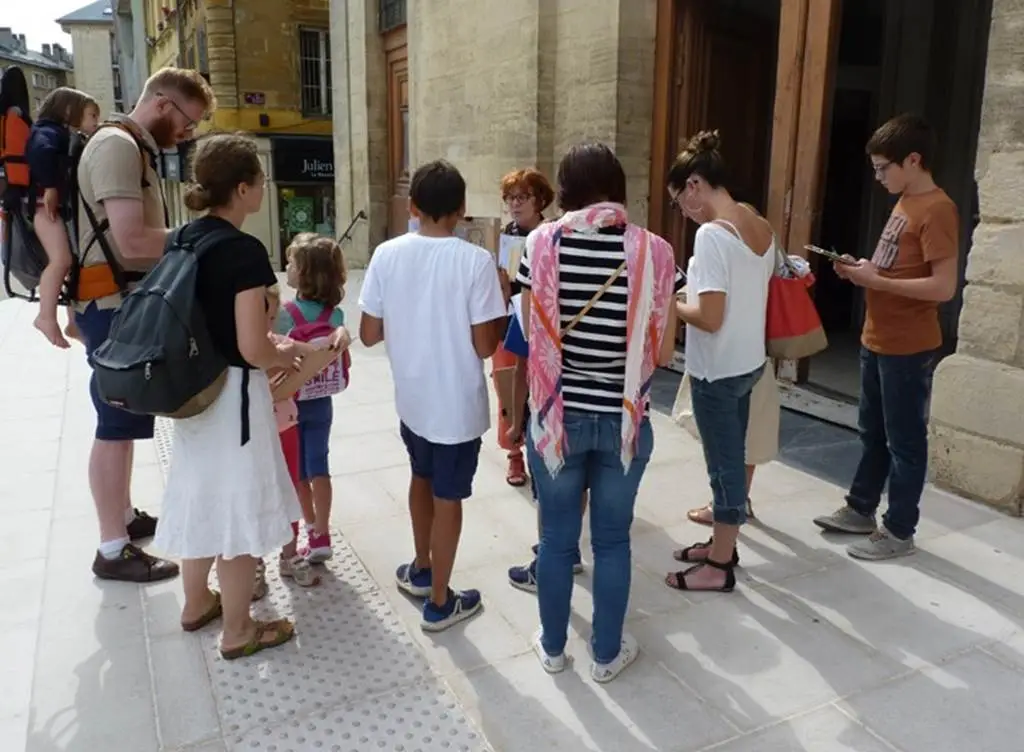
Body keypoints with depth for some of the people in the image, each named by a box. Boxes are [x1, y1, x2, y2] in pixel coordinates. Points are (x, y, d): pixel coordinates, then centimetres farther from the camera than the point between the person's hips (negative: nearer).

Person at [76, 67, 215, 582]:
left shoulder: (136, 148, 16)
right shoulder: (117, 146, -15)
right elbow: (131, 241, -26)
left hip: (128, 302, 10)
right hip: (113, 305, -10)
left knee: (125, 420, 19)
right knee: (116, 425, -4)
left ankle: (125, 516, 33)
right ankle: (113, 550, 6)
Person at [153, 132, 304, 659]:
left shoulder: (185, 239, 5)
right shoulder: (245, 252, -21)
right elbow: (252, 350, -24)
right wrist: (284, 354, -3)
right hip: (233, 393, -8)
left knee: (202, 496, 22)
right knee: (238, 507, 5)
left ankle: (196, 603, 40)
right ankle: (237, 631, 20)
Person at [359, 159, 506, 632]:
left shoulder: (387, 255, -7)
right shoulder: (476, 261, -17)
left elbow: (369, 335, -4)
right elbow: (485, 346, -17)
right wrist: (500, 312, 2)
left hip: (411, 397, 4)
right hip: (458, 403, -4)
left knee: (422, 477, 26)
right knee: (448, 497, 9)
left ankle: (421, 570, 44)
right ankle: (439, 602, 24)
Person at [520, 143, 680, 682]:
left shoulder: (543, 243, -7)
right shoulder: (653, 251, -7)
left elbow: (532, 332, 0)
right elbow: (663, 352, -4)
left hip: (558, 415, 0)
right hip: (623, 419, 0)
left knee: (556, 537, 16)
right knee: (612, 540, 15)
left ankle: (553, 647, 33)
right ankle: (607, 653, 31)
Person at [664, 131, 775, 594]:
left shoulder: (712, 234, -21)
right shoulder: (762, 229, 6)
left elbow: (709, 318, -25)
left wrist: (672, 305, -8)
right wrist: (695, 293, 13)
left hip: (718, 370, -9)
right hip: (749, 362, 9)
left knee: (723, 463, 3)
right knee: (732, 457, 19)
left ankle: (719, 567, 18)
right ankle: (723, 544, 35)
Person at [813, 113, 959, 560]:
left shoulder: (937, 209, -18)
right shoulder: (905, 202, 11)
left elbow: (943, 287, -23)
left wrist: (875, 281, -21)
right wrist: (863, 268, 2)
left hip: (908, 348, -9)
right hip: (876, 340, 9)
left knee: (904, 440, 4)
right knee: (872, 432, 19)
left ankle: (899, 531, 17)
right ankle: (860, 509, 34)